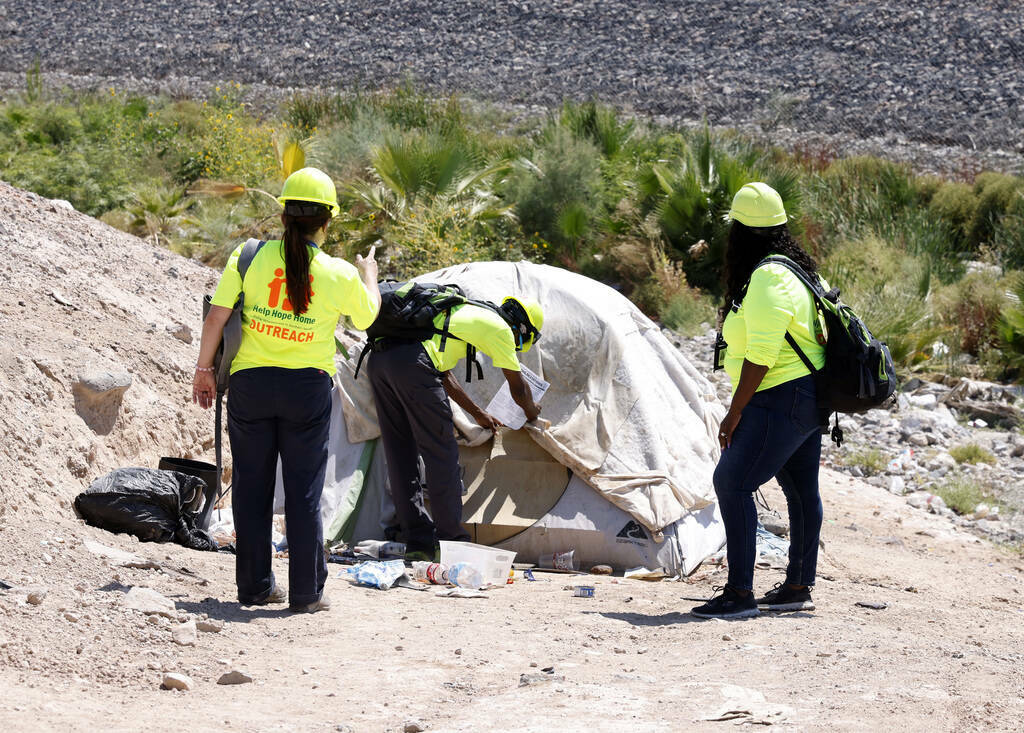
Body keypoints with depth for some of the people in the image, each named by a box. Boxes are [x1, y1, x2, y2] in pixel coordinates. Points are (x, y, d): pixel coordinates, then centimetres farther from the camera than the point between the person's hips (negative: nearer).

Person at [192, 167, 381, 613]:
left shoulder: (250, 257, -5)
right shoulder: (340, 275, -6)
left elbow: (217, 317, -7)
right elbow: (367, 316, 13)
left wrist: (204, 368, 4)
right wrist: (369, 275, 32)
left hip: (250, 381, 1)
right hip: (308, 387, -1)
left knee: (251, 487, 11)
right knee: (304, 491, 6)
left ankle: (254, 586, 16)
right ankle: (306, 593, 8)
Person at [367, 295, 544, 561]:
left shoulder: (466, 312, 34)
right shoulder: (500, 328, 10)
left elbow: (444, 375, 41)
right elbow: (518, 388, 18)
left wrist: (478, 414, 50)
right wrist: (532, 411, 40)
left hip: (378, 359, 9)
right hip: (412, 362, -9)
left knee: (401, 454, 13)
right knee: (441, 454, 2)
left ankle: (418, 541, 17)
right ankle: (451, 540, 7)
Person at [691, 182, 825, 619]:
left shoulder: (766, 279, -19)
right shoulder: (797, 269, 12)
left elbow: (760, 355, -24)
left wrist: (735, 413, -19)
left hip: (781, 401, -11)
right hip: (808, 397, 11)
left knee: (732, 482, -15)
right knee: (801, 490, 16)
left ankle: (740, 594, -17)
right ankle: (798, 587, 25)